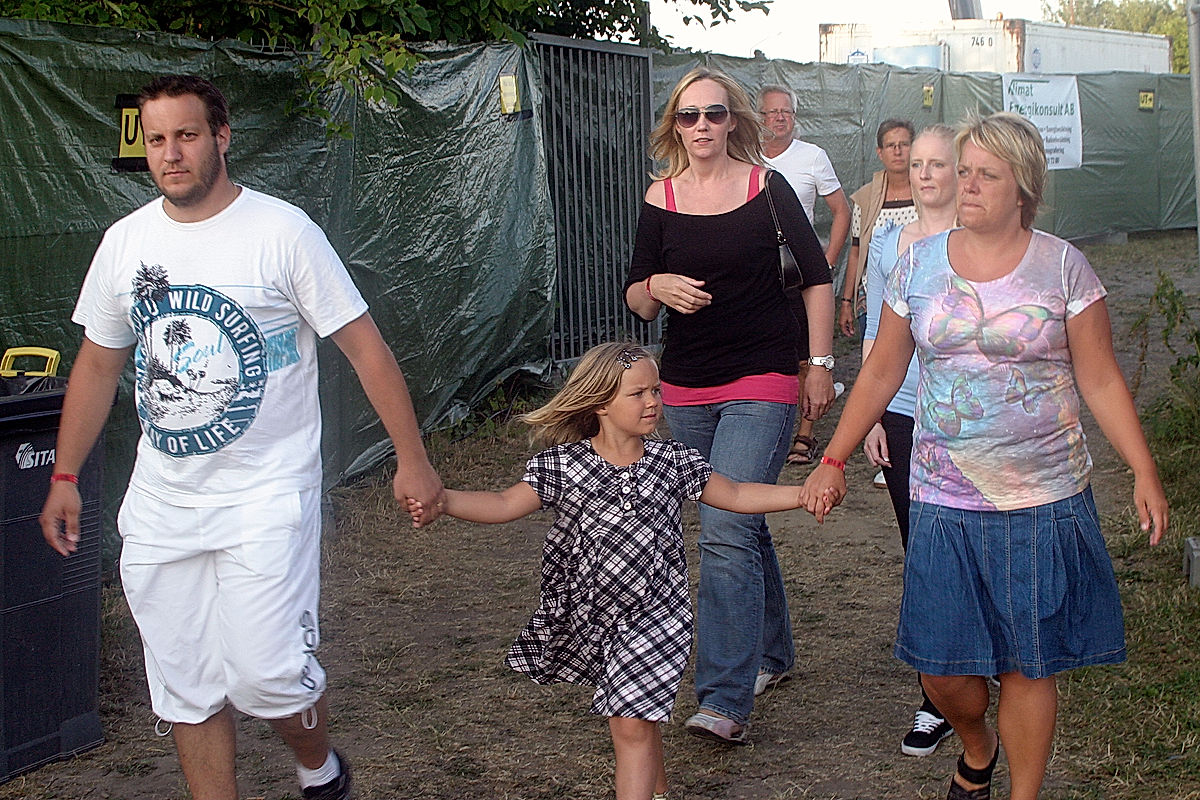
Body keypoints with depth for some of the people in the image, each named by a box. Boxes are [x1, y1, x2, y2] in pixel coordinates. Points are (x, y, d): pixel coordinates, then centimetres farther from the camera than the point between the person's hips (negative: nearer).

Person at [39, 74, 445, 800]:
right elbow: (98, 364, 16)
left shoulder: (282, 231, -8)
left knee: (268, 674, -11)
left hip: (267, 495, -5)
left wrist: (412, 459, -9)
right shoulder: (126, 242, 6)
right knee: (186, 689, 8)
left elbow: (366, 346, -7)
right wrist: (65, 476, 15)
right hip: (161, 503, 5)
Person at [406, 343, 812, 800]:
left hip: (653, 615, -1)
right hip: (587, 612, 2)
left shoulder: (672, 462, -3)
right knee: (633, 713, 20)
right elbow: (505, 505, -11)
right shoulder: (562, 466, -8)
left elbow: (736, 497, 6)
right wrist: (440, 499, -26)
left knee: (631, 725, -9)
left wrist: (804, 494, -2)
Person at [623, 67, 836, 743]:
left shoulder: (766, 188, -5)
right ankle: (772, 653, 34)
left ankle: (727, 701, -14)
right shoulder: (660, 199, 3)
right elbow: (637, 300, 8)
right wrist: (656, 287, -14)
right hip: (687, 391, 4)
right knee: (743, 526, 16)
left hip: (763, 383, -4)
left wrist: (819, 364, -2)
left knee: (726, 532, -15)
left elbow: (818, 276, 1)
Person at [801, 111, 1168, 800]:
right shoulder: (919, 265, 5)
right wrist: (834, 462, 7)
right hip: (945, 501, 2)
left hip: (1043, 499, -2)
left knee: (1028, 663, 2)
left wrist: (1145, 473, -8)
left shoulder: (1063, 266, -1)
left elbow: (1101, 381, -1)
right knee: (941, 663, 5)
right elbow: (881, 374, 10)